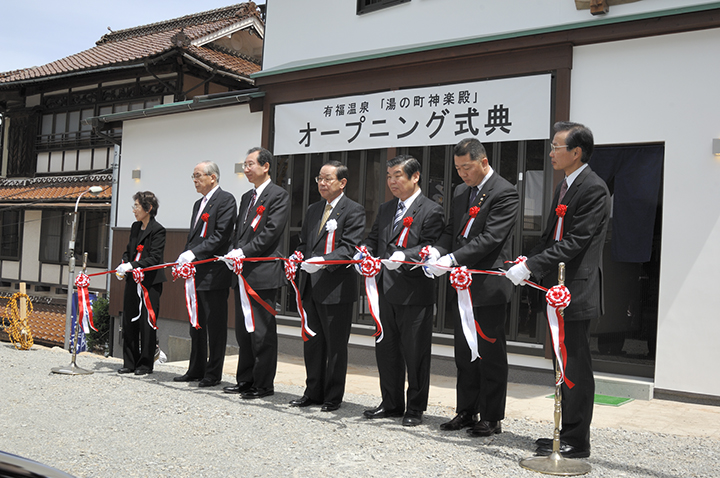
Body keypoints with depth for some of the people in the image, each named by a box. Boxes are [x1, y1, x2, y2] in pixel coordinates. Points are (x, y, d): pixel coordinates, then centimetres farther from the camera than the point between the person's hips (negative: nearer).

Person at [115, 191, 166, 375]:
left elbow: (155, 258, -17)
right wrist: (123, 266, 4)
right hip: (133, 281, 8)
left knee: (146, 322, -2)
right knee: (129, 321, 9)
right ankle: (130, 363, 19)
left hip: (150, 283, -8)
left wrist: (132, 265, -23)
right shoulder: (135, 227, 13)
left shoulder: (157, 230, -11)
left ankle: (145, 364, 9)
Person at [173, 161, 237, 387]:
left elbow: (220, 235, -17)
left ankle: (213, 373, 7)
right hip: (197, 273, 9)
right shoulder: (198, 203, 20)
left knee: (215, 325, -1)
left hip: (214, 274, -9)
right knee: (196, 325, 15)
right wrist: (184, 258, 5)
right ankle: (196, 370, 25)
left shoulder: (225, 199, -8)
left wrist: (194, 253, -21)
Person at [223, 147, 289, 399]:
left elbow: (271, 232, -16)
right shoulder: (246, 197, 20)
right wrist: (234, 252, 2)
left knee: (262, 332, -3)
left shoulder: (279, 195, -7)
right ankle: (245, 380, 24)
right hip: (243, 273, 9)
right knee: (243, 330, 14)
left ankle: (264, 384, 6)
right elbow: (239, 231, 19)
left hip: (263, 273, -9)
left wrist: (244, 252, -20)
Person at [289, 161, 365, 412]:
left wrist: (323, 261, -28)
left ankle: (333, 398, 14)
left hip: (337, 287, -7)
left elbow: (349, 248, -15)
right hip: (311, 287, 7)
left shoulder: (354, 211, -6)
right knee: (312, 342, 15)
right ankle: (313, 392, 27)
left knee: (336, 345, 3)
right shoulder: (313, 210, 17)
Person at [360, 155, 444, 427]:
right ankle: (391, 404, 28)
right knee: (386, 349, 14)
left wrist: (403, 256, -29)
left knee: (415, 353, 2)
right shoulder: (385, 209, 17)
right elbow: (373, 240, 17)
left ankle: (415, 409, 15)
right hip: (386, 292, 7)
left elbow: (429, 249, -14)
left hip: (415, 294, -7)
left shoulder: (431, 211, -6)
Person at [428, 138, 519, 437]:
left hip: (489, 287, -8)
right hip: (463, 286, 8)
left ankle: (491, 418, 12)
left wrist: (452, 259, -26)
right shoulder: (460, 192, 14)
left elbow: (490, 238, -20)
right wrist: (438, 251, -6)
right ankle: (466, 412, 26)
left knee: (490, 354, 1)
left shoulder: (504, 193, -11)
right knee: (464, 353, 14)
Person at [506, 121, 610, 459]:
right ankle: (566, 434, 27)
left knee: (577, 368, -1)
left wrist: (530, 266, -21)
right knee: (566, 366, 16)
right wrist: (528, 262, 3)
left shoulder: (594, 188, -15)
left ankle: (576, 442, 9)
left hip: (578, 291, -10)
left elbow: (575, 242, -21)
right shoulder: (564, 186, 16)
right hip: (560, 289, 10)